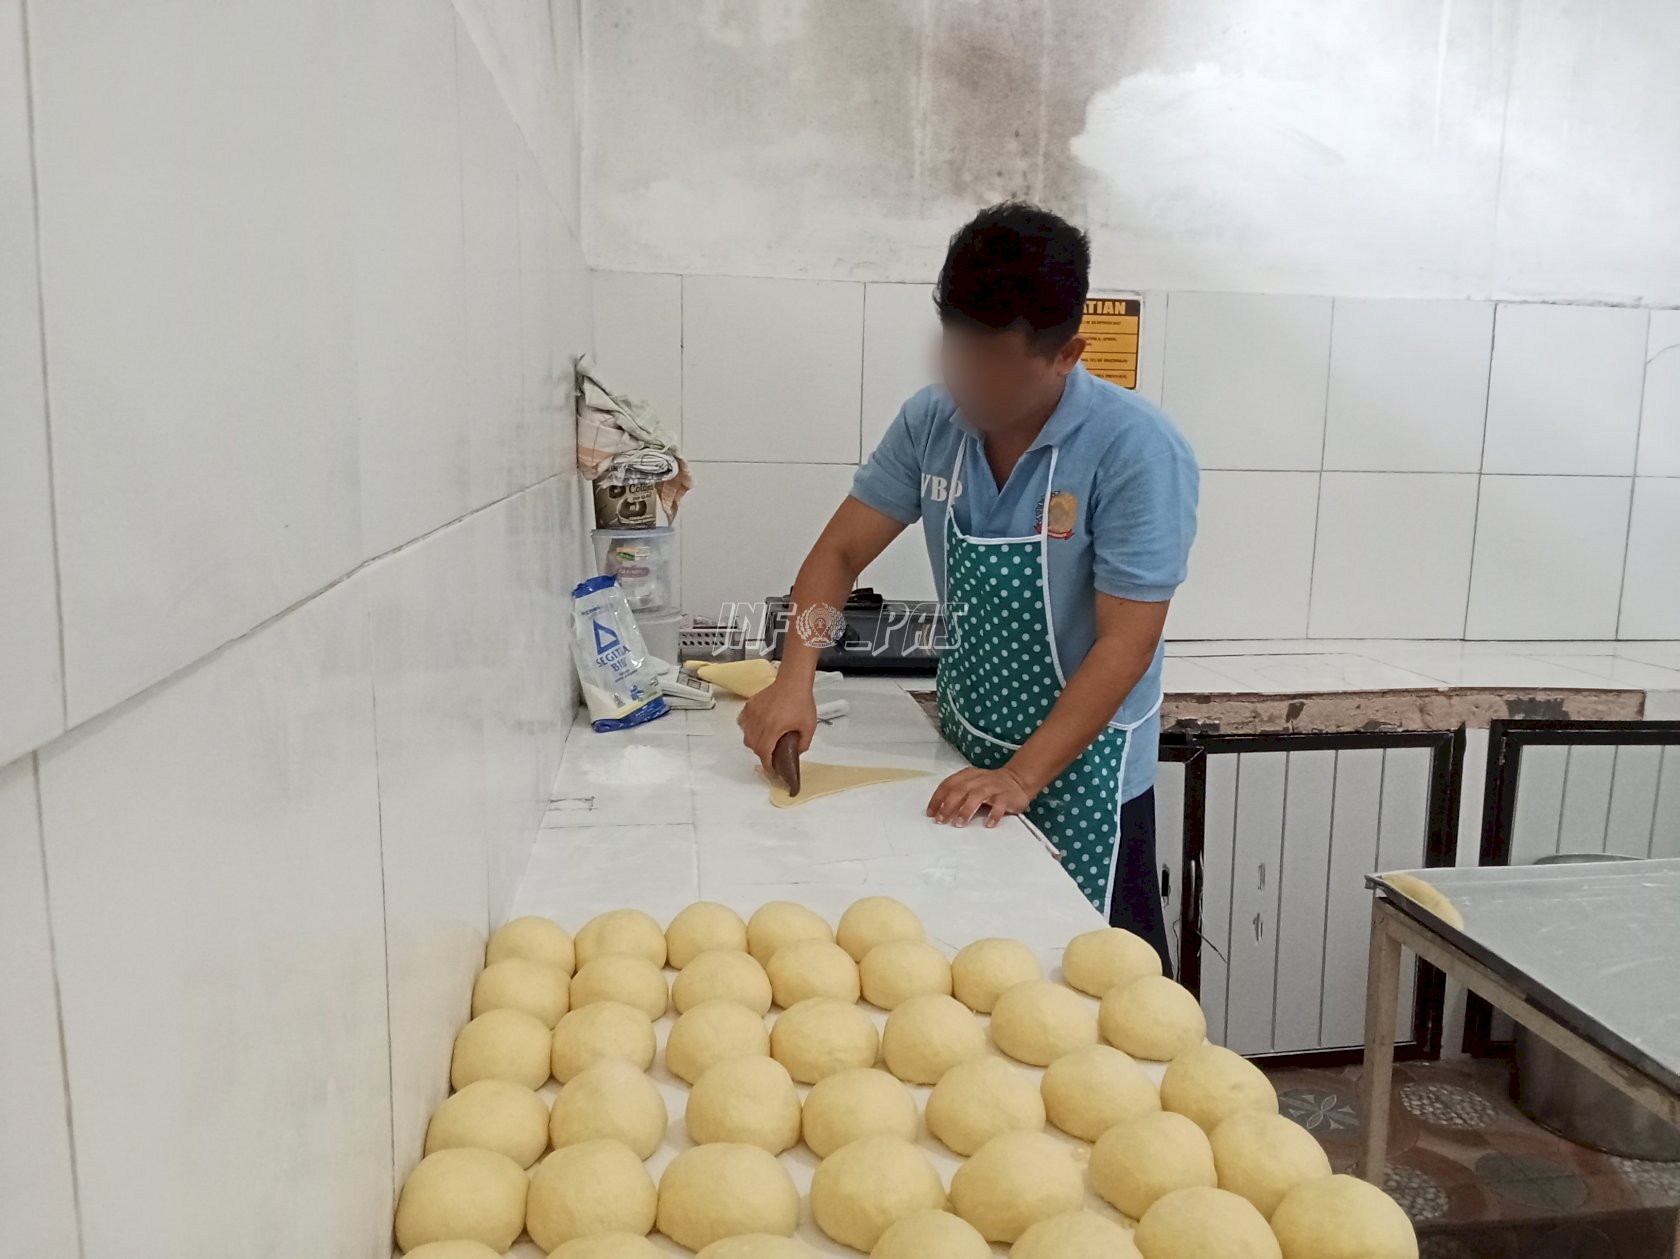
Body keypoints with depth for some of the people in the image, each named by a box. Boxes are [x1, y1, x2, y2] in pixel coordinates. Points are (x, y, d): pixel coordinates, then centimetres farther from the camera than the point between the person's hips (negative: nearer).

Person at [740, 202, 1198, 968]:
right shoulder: (932, 423, -5)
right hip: (965, 757, 5)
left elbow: (1125, 645, -21)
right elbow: (840, 552, 0)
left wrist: (1020, 778, -27)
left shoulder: (1137, 451, -20)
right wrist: (796, 680, -15)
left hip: (1079, 770, -4)